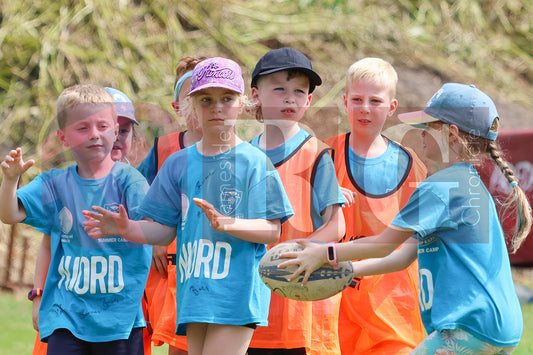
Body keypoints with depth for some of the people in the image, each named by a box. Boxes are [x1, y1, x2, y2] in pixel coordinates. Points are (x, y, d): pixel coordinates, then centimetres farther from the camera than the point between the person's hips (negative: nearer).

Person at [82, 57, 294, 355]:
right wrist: (126, 228, -7)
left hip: (238, 293, -5)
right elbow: (164, 230, 12)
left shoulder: (256, 162, 0)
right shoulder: (179, 164, 13)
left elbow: (272, 230, -6)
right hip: (194, 292, 5)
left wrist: (227, 223, -23)